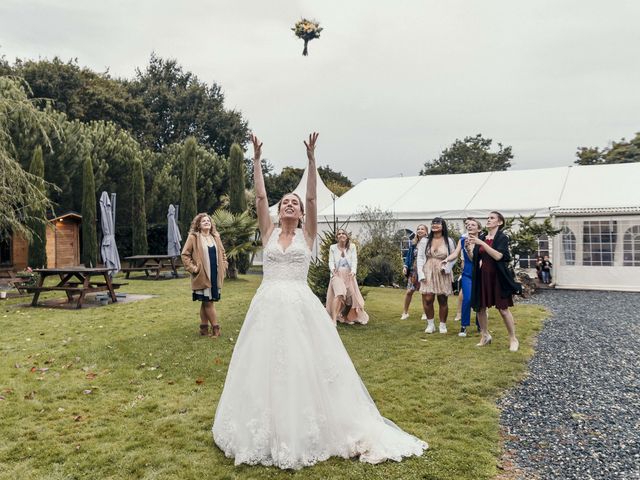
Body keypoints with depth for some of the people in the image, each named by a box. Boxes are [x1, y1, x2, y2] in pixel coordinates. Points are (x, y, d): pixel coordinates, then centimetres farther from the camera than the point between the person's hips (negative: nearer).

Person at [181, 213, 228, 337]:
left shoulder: (215, 237, 13)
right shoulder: (193, 237, -4)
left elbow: (222, 253, 21)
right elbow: (185, 255, -4)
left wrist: (223, 267, 9)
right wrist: (193, 268, -11)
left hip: (215, 275, 5)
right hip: (203, 276, -5)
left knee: (206, 303, 11)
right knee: (208, 302, -3)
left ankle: (204, 328, 19)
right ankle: (215, 328, 4)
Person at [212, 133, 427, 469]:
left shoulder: (307, 234, 6)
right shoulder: (268, 233, 9)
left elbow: (313, 197, -4)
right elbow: (260, 196, 3)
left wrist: (311, 159, -10)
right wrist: (257, 160, 0)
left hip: (300, 306, -2)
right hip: (268, 306, 2)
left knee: (305, 367, 2)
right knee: (266, 367, 7)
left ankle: (306, 431, 19)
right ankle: (268, 432, 25)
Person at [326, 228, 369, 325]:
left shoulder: (352, 247, 3)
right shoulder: (333, 247, 2)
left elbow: (354, 260, -4)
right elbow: (331, 261, -2)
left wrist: (353, 271, -20)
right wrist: (333, 269, -22)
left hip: (349, 275, 3)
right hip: (337, 275, -2)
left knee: (350, 297, 5)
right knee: (339, 294, -24)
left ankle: (346, 317, 28)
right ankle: (334, 319, -23)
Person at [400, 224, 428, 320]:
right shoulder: (413, 243, 7)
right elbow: (408, 255, 8)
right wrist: (405, 266, -3)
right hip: (413, 270, 3)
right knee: (409, 291, 0)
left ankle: (425, 313, 20)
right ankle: (405, 312, 14)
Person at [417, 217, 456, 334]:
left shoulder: (448, 241, 3)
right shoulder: (426, 241, 5)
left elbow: (453, 258, 6)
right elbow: (420, 257, 5)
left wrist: (446, 268, -11)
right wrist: (421, 274, -4)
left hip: (443, 275, 0)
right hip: (428, 274, 0)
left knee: (442, 300, 4)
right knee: (427, 300, -7)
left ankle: (442, 325, 19)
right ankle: (430, 324, 10)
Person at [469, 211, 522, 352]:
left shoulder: (502, 237, -6)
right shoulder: (481, 237, 9)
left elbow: (498, 256, -22)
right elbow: (474, 258, 14)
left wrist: (481, 243, -23)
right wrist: (469, 247, -6)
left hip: (497, 276, -5)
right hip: (482, 276, 5)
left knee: (503, 308, -2)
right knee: (480, 307, 5)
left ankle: (513, 339, 11)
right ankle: (485, 335, 22)